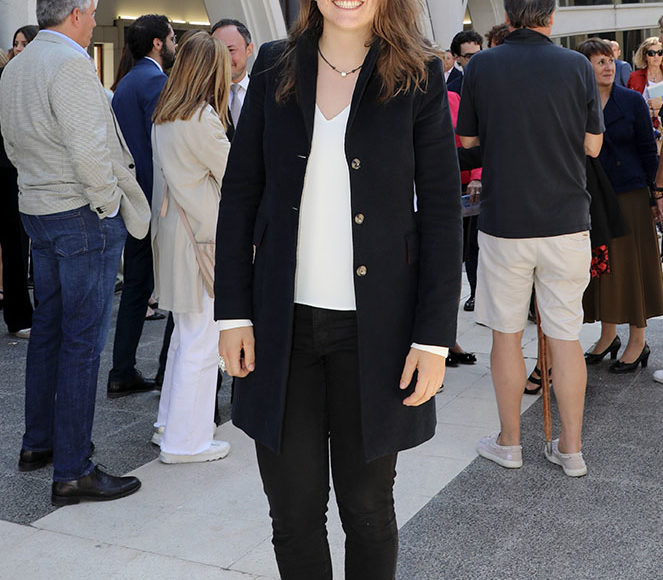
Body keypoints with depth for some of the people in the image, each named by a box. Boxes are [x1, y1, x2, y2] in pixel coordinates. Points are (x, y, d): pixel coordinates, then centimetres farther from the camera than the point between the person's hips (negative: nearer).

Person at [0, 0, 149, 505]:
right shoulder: (71, 64, -17)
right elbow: (89, 151, -23)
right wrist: (107, 204, -11)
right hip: (85, 216, -9)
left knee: (48, 328, 18)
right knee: (82, 340, -5)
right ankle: (72, 471, 0)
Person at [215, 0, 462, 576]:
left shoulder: (419, 77, -2)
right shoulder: (275, 67, 4)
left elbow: (442, 210, -3)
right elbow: (240, 192, 6)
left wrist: (435, 335, -8)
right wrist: (233, 310, 0)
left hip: (374, 326, -1)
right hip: (282, 319, 2)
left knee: (367, 507, 11)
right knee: (293, 510, 9)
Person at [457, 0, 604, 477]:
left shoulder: (481, 66, -3)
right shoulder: (577, 66, -2)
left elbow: (468, 139, 7)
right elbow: (593, 145, 4)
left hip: (504, 221, -1)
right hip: (567, 221, 1)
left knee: (507, 335, 11)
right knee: (566, 337, 8)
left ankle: (509, 442, 21)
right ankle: (571, 448, 17)